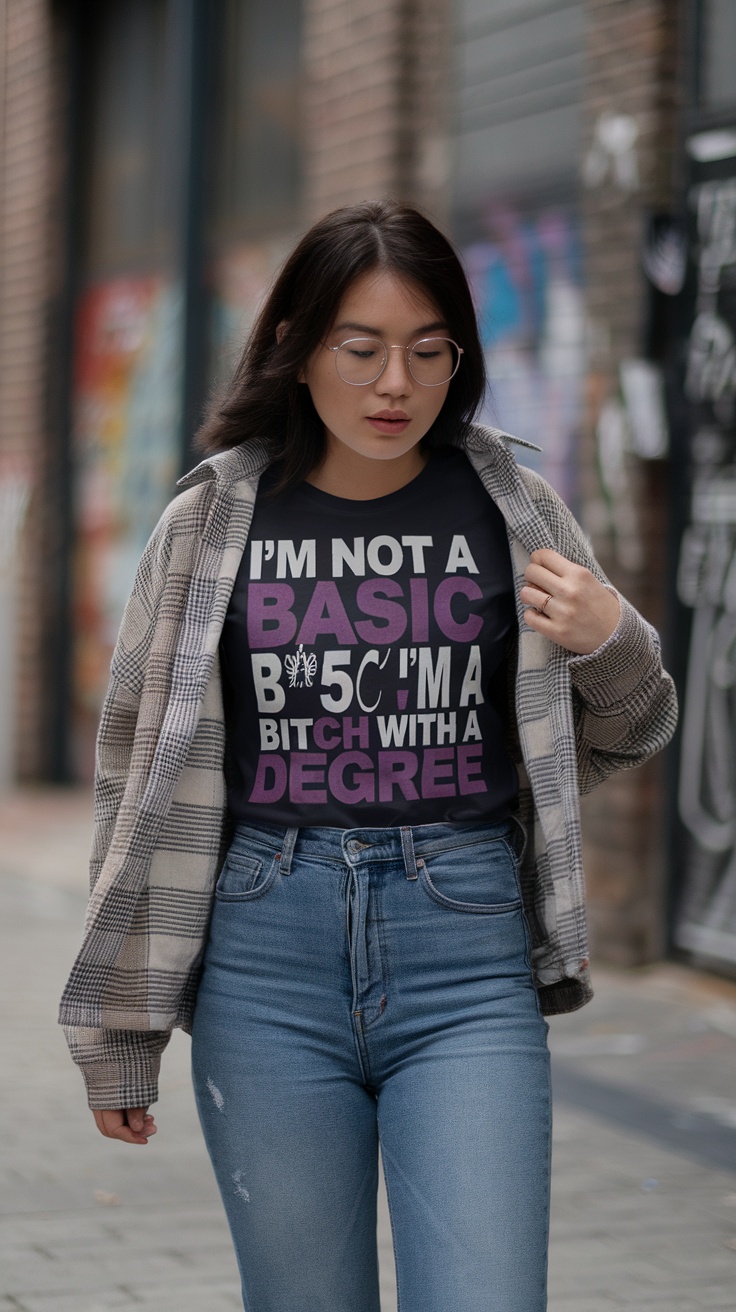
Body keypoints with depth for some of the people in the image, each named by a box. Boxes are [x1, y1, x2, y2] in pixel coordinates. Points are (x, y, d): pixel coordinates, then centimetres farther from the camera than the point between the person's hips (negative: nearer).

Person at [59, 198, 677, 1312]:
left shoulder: (512, 510, 5)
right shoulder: (215, 520, 3)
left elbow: (625, 735, 17)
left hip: (468, 966, 0)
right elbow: (143, 772, 8)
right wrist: (120, 1033, 8)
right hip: (267, 963, 0)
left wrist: (608, 640, -7)